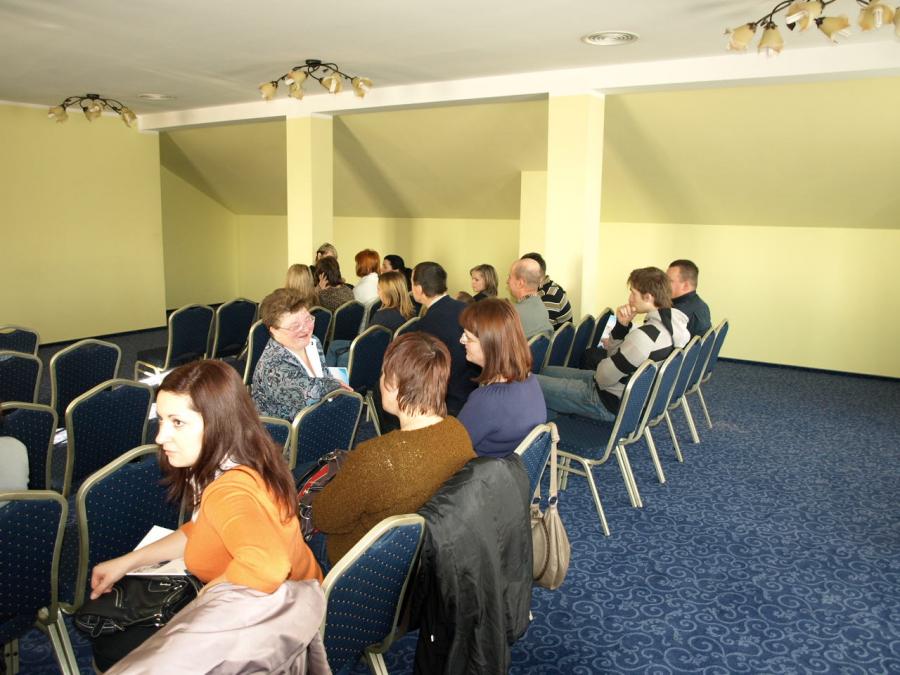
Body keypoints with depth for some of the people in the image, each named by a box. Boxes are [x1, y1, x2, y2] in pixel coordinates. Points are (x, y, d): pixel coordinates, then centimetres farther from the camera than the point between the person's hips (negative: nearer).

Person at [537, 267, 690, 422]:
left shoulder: (646, 335, -31)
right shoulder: (672, 322, -1)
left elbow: (604, 377, -21)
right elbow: (615, 353, 7)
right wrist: (622, 324, -11)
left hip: (610, 402, -10)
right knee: (547, 372, 20)